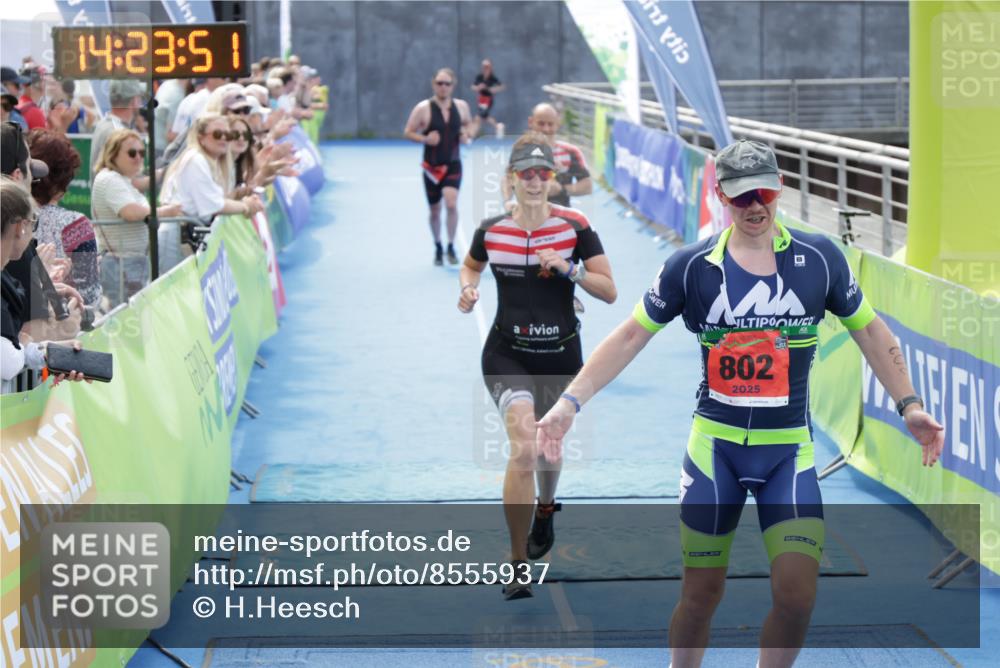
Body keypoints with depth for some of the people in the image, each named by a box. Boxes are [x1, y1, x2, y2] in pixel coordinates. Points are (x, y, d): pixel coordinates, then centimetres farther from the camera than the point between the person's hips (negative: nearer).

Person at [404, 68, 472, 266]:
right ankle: (438, 248, 32)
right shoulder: (423, 108, -10)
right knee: (435, 210, 10)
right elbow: (408, 132, -5)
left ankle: (451, 247, -5)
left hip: (453, 164, 1)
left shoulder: (461, 106, 0)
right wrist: (425, 139, -22)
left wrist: (467, 134, -4)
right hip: (432, 166, -1)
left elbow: (469, 125, 18)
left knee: (451, 204, -20)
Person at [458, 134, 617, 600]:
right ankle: (518, 564, -14)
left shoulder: (575, 227, -8)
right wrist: (467, 289, -4)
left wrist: (569, 268, -23)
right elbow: (470, 266, 18)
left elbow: (610, 291, -7)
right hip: (507, 354, -1)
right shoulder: (491, 231, -4)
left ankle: (545, 508, 58)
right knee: (523, 446, -23)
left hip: (561, 355, 2)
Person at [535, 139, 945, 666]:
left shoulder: (819, 258, -1)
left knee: (796, 595, -13)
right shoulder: (691, 265, -2)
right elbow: (631, 335, 3)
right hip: (715, 446, 0)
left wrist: (908, 404, 4)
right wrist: (570, 402, -5)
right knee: (701, 594, 2)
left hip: (789, 449, 0)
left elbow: (868, 330, 11)